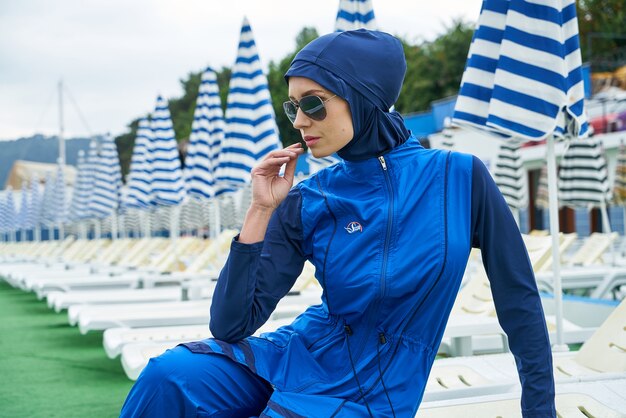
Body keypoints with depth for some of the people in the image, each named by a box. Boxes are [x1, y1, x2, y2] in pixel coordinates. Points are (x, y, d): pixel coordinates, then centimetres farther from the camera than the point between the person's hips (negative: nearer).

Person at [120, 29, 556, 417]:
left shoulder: (459, 178, -10)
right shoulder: (307, 203, -5)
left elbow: (519, 300, -2)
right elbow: (230, 326, -9)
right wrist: (262, 211, -15)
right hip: (297, 357, 3)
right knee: (170, 375, -26)